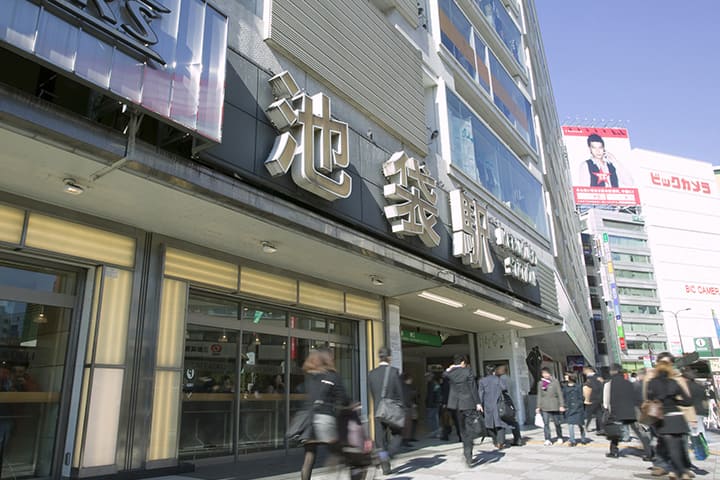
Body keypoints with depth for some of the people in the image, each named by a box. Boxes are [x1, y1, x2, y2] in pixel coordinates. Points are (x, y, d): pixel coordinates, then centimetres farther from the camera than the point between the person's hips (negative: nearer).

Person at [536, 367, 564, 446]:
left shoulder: (555, 381, -1)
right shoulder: (540, 383, 7)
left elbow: (559, 393, 0)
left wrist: (561, 405, -4)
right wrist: (538, 406, 8)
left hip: (554, 406, -2)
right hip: (544, 407, 2)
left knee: (557, 423, 9)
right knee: (545, 423, -4)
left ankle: (560, 438, 27)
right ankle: (548, 440, 2)